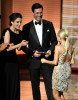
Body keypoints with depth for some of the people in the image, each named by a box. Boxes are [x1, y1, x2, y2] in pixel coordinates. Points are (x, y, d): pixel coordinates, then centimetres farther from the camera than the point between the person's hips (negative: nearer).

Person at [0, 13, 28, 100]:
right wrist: (20, 44, -16)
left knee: (15, 82, 6)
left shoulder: (19, 32, 9)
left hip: (13, 59, 7)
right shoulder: (7, 32, -12)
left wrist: (23, 45, 0)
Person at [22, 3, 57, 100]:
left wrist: (51, 50, -9)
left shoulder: (49, 24, 4)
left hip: (47, 59, 0)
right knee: (35, 85, 11)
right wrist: (32, 53, -12)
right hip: (34, 60, 0)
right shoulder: (27, 27, 0)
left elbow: (54, 41, 9)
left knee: (50, 84, 0)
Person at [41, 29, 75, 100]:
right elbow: (72, 62, 5)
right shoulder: (71, 47, 0)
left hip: (59, 71, -6)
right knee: (60, 93, 21)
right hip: (68, 71, 7)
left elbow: (55, 62, -16)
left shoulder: (58, 47, -17)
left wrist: (45, 61, -1)